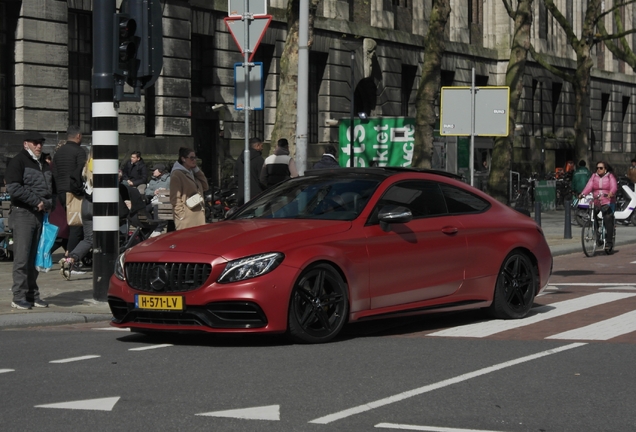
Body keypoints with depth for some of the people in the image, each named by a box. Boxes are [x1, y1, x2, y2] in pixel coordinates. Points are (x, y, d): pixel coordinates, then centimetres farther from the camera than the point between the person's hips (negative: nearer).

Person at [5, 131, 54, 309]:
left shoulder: (44, 165, 20)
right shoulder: (18, 162, -4)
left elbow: (51, 188, 24)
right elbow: (13, 188, -16)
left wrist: (47, 203, 3)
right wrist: (36, 201, -16)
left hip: (40, 214, 7)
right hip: (23, 214, -7)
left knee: (36, 257, 8)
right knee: (22, 257, -8)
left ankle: (32, 295, 14)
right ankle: (19, 297, -5)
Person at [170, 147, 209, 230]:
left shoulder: (192, 173, 18)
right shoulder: (177, 175, -9)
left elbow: (205, 187, 13)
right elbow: (175, 198, -13)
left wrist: (197, 170, 8)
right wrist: (181, 215, -18)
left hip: (198, 216, 8)